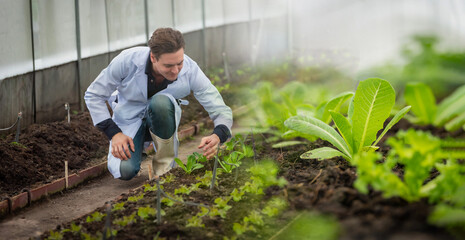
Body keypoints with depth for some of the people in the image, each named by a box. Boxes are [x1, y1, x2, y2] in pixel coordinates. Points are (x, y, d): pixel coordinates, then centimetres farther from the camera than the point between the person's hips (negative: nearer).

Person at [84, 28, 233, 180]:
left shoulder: (190, 70, -27)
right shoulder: (128, 61, -30)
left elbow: (222, 112, -23)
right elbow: (93, 95, -15)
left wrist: (217, 137, -46)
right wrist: (114, 133, -23)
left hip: (162, 115, 0)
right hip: (129, 117, 0)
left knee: (161, 102, -38)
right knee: (124, 171, -26)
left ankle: (165, 165, -16)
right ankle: (137, 146, 11)